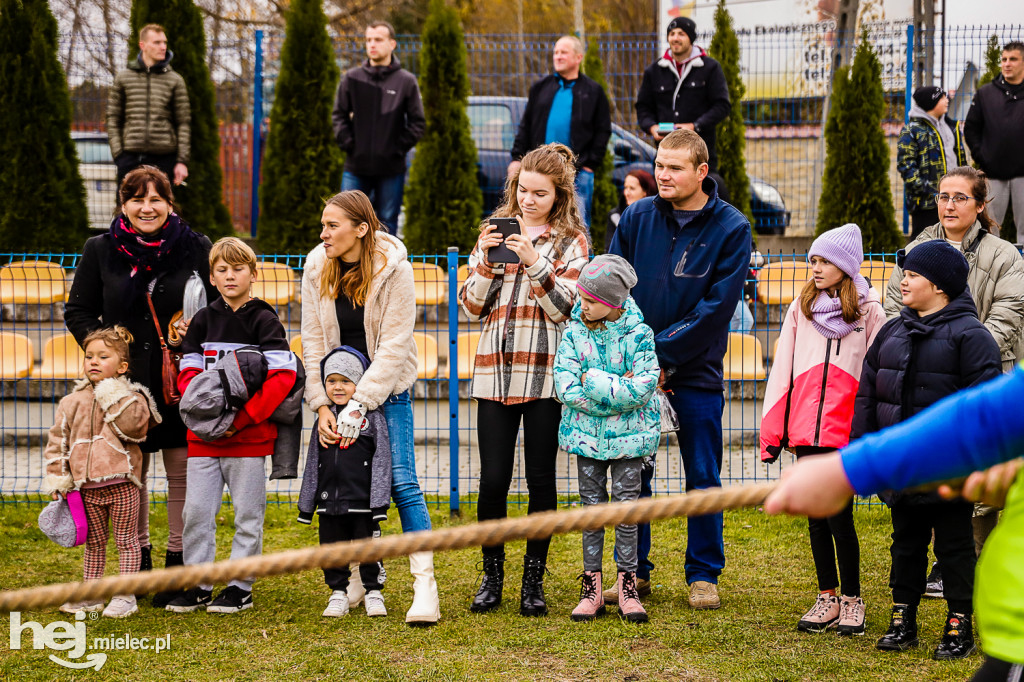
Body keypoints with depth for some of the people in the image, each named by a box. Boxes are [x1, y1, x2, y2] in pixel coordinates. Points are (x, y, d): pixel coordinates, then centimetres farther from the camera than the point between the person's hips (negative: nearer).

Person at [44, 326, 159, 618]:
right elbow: (57, 442, 10)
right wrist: (57, 479, 5)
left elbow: (134, 426, -21)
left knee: (125, 540, 3)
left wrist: (114, 396, -18)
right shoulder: (72, 403, 7)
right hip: (86, 487, 4)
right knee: (93, 542, 14)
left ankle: (125, 595, 10)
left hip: (121, 484, -4)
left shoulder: (131, 398, -2)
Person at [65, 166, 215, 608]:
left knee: (182, 473, 1)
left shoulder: (196, 249, 1)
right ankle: (138, 562, 20)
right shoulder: (100, 251, 5)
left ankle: (178, 564, 10)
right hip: (124, 383, 1)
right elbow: (78, 311, 11)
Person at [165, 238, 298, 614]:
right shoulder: (203, 321, 10)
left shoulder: (264, 320, -4)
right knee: (196, 511, 3)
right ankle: (199, 585, 13)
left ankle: (241, 587, 11)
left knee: (247, 513, 3)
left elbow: (283, 375, -13)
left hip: (248, 434, -4)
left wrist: (242, 418, -19)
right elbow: (187, 371, 10)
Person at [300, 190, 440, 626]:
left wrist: (357, 406, -22)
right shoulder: (317, 268, -4)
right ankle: (354, 580, 15)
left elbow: (393, 346, -18)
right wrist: (321, 404, -11)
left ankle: (425, 584, -11)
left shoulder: (394, 269, -16)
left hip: (387, 389, -4)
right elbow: (313, 341, -2)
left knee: (402, 482, -11)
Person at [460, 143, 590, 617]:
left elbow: (565, 309, -7)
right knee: (493, 479, 0)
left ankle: (533, 581, 14)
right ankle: (492, 577, 15)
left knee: (541, 480, 3)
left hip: (545, 374, -2)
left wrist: (535, 262, -17)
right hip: (494, 370, 2)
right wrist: (485, 262, -7)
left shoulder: (571, 241, 3)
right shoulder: (495, 231, 12)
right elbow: (473, 308, 9)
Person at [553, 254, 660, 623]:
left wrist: (594, 382, -20)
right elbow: (566, 389, -12)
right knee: (592, 506, 6)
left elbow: (643, 388, -18)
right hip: (587, 433, 2)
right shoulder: (574, 333, -3)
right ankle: (592, 587, 12)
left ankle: (627, 585, 10)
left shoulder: (638, 334, -8)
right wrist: (617, 389, -17)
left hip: (628, 435, -2)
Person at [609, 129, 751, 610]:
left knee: (702, 478, 5)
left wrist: (663, 355, -15)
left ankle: (703, 574, 17)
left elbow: (717, 307, -11)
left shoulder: (731, 228, -7)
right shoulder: (636, 218, 1)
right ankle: (633, 570, 19)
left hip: (696, 373, -2)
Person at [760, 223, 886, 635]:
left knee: (840, 516, -5)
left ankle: (852, 601, 6)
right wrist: (774, 429, 7)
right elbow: (783, 370, 11)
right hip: (806, 429, 4)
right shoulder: (801, 308, 10)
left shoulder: (868, 312, 1)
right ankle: (827, 598, 16)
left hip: (846, 431, -4)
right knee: (816, 517, 8)